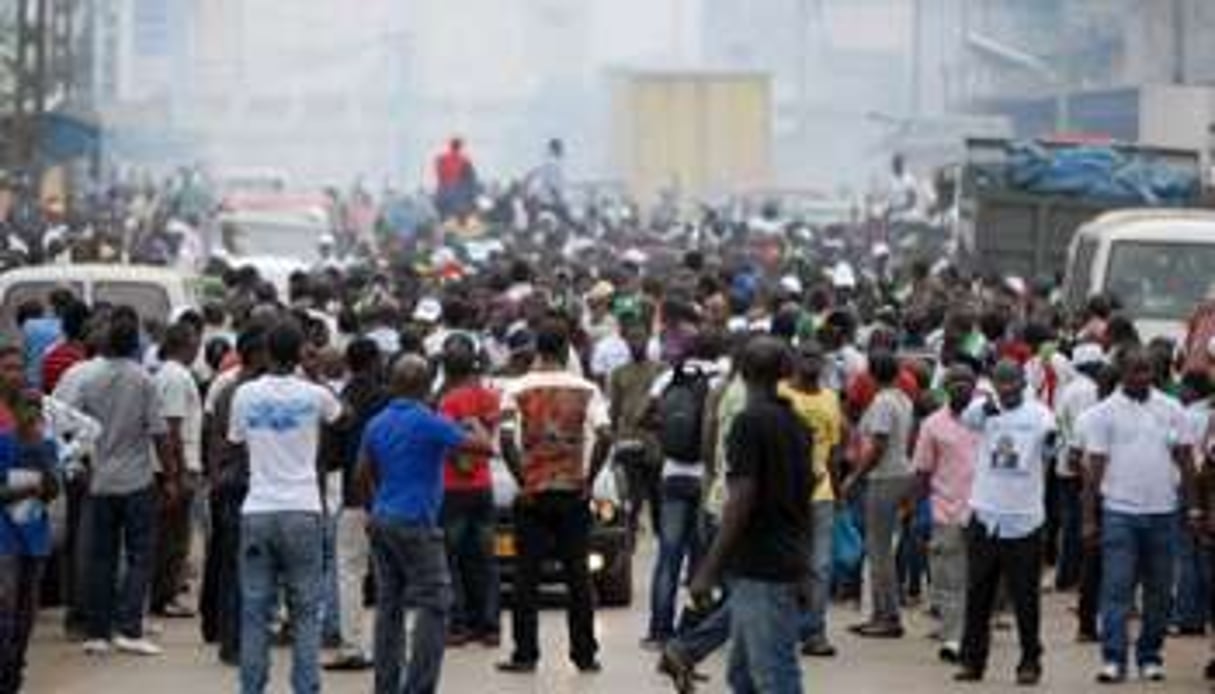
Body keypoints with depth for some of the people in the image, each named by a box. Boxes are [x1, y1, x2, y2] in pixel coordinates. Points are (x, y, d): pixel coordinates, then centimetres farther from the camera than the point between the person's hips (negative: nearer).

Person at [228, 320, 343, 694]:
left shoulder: (245, 394, 1)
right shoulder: (314, 395, -2)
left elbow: (235, 442, 12)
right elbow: (339, 415, 20)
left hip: (257, 512, 1)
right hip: (302, 511, -1)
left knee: (255, 611, 5)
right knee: (305, 611, 4)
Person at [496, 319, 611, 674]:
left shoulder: (517, 390, -2)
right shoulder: (585, 389, 0)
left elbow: (506, 440, -14)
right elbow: (604, 436, -11)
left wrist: (522, 479, -6)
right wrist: (589, 479, -3)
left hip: (533, 494, -1)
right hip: (573, 493, 1)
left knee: (526, 577, 5)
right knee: (578, 575, 7)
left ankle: (525, 654, 4)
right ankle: (585, 655, 8)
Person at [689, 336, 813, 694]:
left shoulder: (749, 422, -15)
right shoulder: (796, 423, 11)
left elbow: (741, 501, -20)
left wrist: (708, 570, -17)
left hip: (758, 569, -9)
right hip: (786, 561, 9)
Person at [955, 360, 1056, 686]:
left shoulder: (1039, 414, 0)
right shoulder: (985, 408, 1)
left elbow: (1048, 452, -11)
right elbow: (969, 418, -22)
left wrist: (1051, 442, -35)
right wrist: (986, 407, -45)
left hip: (1025, 517, -2)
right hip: (985, 514, 2)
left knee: (1026, 596, 2)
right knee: (977, 594, 7)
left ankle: (1030, 661, 11)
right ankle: (972, 659, 15)